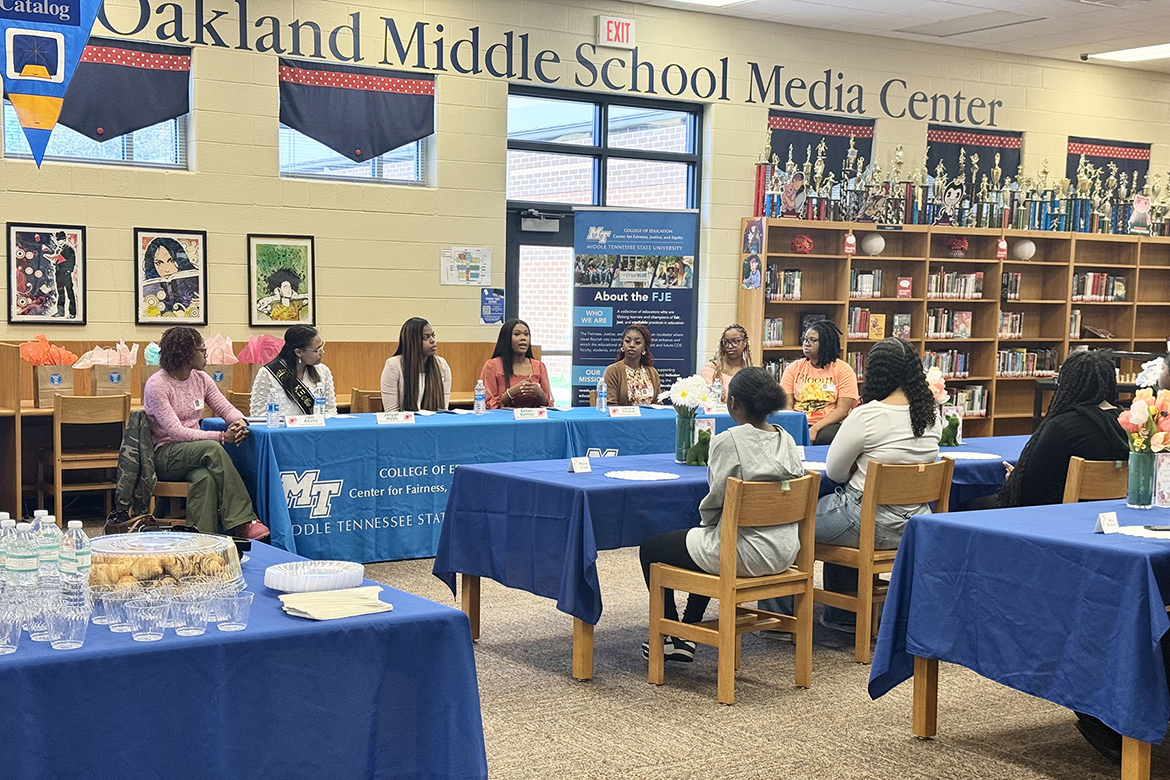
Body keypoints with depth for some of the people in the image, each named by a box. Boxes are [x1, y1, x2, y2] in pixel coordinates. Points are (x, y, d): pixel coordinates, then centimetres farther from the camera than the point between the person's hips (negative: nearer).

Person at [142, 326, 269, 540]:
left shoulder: (200, 378, 9)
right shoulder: (156, 385, -12)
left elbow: (225, 408, 11)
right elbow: (176, 432, -20)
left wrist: (240, 422, -16)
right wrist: (221, 437, -27)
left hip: (196, 453, 5)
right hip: (165, 455, -5)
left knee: (205, 477, -34)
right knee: (213, 449, -35)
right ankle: (243, 521, -37)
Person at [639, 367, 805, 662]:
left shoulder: (728, 441, -18)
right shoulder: (787, 439, 4)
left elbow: (715, 501, -15)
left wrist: (706, 521, 10)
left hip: (746, 553, -8)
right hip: (785, 551, 8)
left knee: (650, 548, 11)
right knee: (703, 540, 37)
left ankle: (672, 639, 21)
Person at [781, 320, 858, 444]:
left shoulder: (843, 370, 3)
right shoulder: (794, 368, 12)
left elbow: (842, 410, -6)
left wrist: (815, 429, -19)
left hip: (829, 425, -2)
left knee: (825, 437, -37)